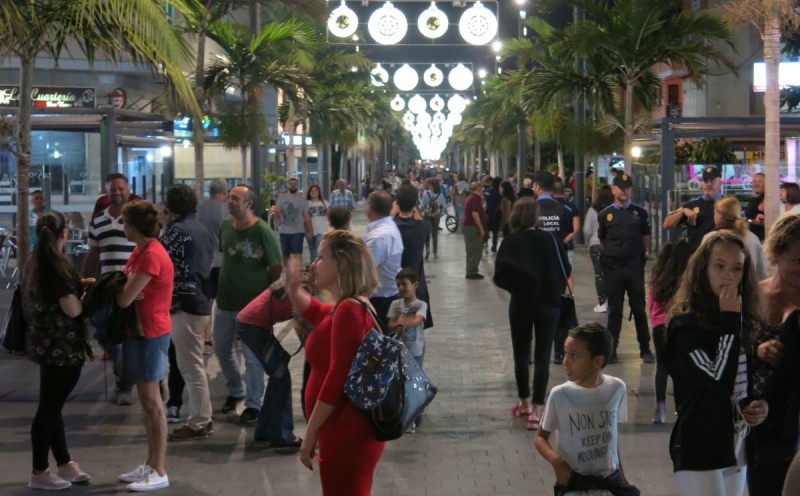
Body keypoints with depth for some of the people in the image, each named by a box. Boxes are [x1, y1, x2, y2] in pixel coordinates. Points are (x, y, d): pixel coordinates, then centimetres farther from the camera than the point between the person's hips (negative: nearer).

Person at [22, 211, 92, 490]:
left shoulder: (34, 263, 9)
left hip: (45, 343, 9)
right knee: (49, 407, -2)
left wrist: (78, 287, 12)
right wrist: (89, 295, -1)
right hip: (61, 347, -9)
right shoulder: (57, 266, -18)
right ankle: (39, 474, 5)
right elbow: (73, 309, -20)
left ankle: (64, 465, 25)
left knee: (52, 405, 15)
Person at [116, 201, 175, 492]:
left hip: (151, 333, -10)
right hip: (139, 330, 10)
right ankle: (150, 465, 22)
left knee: (152, 401, -5)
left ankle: (160, 472, 1)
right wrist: (123, 288, -15)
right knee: (146, 400, 14)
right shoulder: (140, 252, 11)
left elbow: (124, 299, -22)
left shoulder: (152, 256, -21)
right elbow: (125, 287, 8)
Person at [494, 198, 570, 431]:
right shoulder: (550, 240, -6)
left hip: (521, 304, 0)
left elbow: (500, 276, -13)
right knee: (542, 357, 2)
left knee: (521, 354, 16)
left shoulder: (510, 243, -8)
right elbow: (566, 270, -2)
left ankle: (524, 404, 27)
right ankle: (536, 411, -4)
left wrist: (516, 285, 4)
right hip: (549, 304, 0)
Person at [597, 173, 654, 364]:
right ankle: (611, 349, 11)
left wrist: (638, 253, 9)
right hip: (613, 267, 1)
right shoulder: (605, 214, 4)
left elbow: (646, 238, 9)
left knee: (639, 307, 4)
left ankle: (645, 349, 12)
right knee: (614, 309, 6)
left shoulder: (640, 213, 2)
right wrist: (612, 255, 8)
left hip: (635, 266, -1)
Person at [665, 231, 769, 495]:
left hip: (737, 444, 7)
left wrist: (760, 405, -3)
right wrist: (730, 321, -23)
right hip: (699, 449, -7)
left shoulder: (744, 318, 7)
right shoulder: (686, 324, -15)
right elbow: (721, 382, -25)